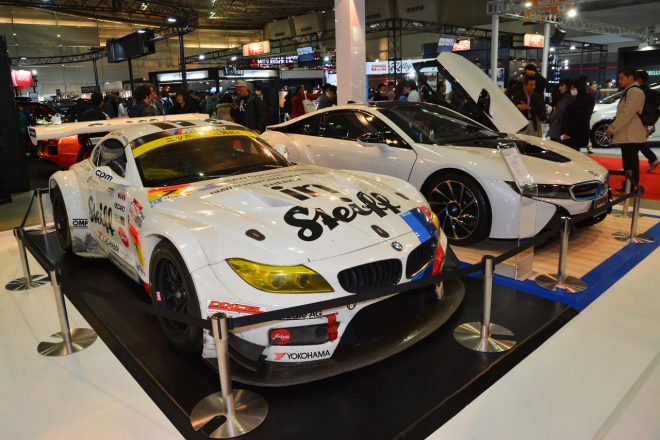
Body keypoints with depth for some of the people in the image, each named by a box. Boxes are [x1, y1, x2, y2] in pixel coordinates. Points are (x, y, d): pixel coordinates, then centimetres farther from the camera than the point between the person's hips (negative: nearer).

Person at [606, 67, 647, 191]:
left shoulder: (635, 92, -14)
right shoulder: (628, 92, 19)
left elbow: (627, 114, -21)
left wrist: (612, 128, -18)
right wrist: (614, 128, 18)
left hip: (632, 136, -10)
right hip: (628, 135, 10)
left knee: (630, 162, -9)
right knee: (629, 161, 15)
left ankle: (632, 188, -6)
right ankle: (630, 186, 22)